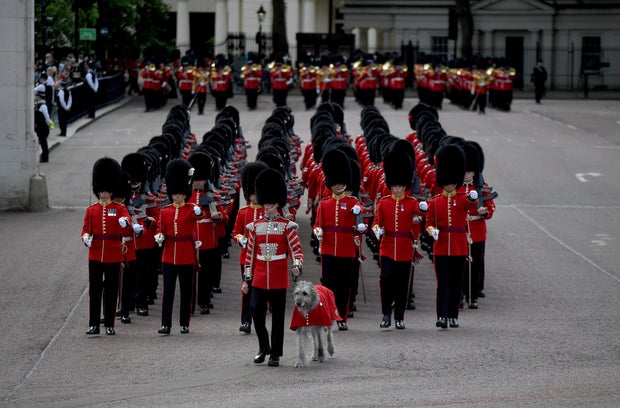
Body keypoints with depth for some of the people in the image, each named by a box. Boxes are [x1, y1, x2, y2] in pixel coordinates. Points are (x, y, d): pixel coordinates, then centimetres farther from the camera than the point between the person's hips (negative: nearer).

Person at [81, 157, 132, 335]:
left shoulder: (119, 209, 1)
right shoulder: (91, 210, 8)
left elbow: (127, 231, -13)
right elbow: (86, 229, 4)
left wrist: (125, 223, -37)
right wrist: (86, 237, -20)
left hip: (113, 255, -1)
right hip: (95, 254, 1)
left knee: (111, 290, 2)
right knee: (94, 289, 0)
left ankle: (109, 325, 8)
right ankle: (94, 324, 5)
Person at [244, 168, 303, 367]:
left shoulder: (287, 226, 0)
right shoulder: (255, 226, 8)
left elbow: (297, 250, -4)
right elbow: (250, 254, 11)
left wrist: (297, 265, -25)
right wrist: (246, 278, 8)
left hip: (279, 279, -2)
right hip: (260, 278, 2)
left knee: (277, 316, 2)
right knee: (256, 310, -9)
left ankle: (275, 354, 9)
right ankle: (264, 347, 11)